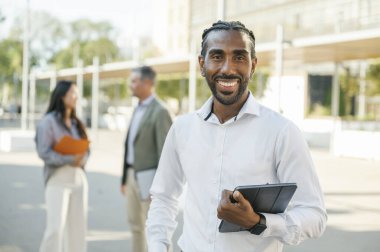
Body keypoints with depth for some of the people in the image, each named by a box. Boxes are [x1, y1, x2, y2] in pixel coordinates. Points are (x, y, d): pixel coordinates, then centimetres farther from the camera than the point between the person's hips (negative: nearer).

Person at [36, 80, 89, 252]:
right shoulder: (48, 121, -7)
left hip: (79, 178, 6)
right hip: (58, 179, -6)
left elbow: (86, 149, 14)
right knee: (56, 227, -9)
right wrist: (70, 159, -20)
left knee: (78, 226, 8)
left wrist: (81, 159, -9)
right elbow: (44, 152, -14)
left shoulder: (76, 123, 12)